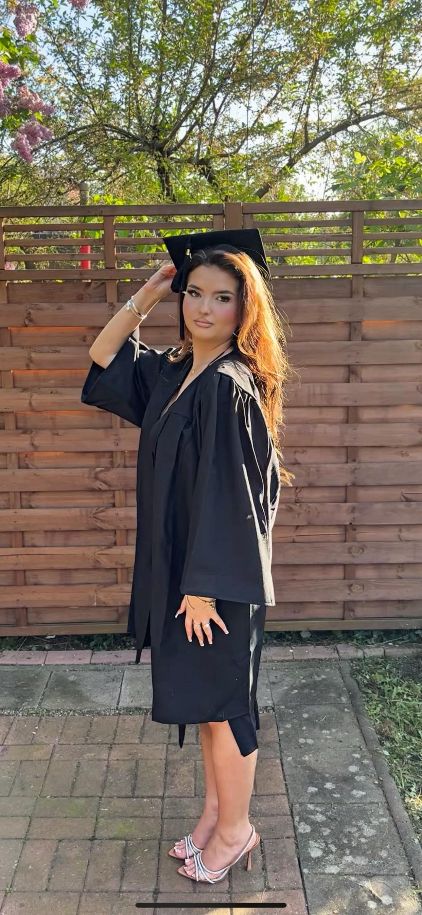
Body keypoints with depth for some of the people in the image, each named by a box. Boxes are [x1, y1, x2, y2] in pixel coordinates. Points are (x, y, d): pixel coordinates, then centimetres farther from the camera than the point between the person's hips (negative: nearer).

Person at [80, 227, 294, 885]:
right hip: (183, 568, 8)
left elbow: (225, 496, -21)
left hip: (220, 579, -8)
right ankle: (217, 810, 40)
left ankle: (234, 831, 31)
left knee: (220, 704, 9)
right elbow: (103, 356, 17)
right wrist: (149, 292, 8)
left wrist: (204, 586, -18)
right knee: (206, 702, 21)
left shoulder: (229, 387, -19)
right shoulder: (174, 372, 6)